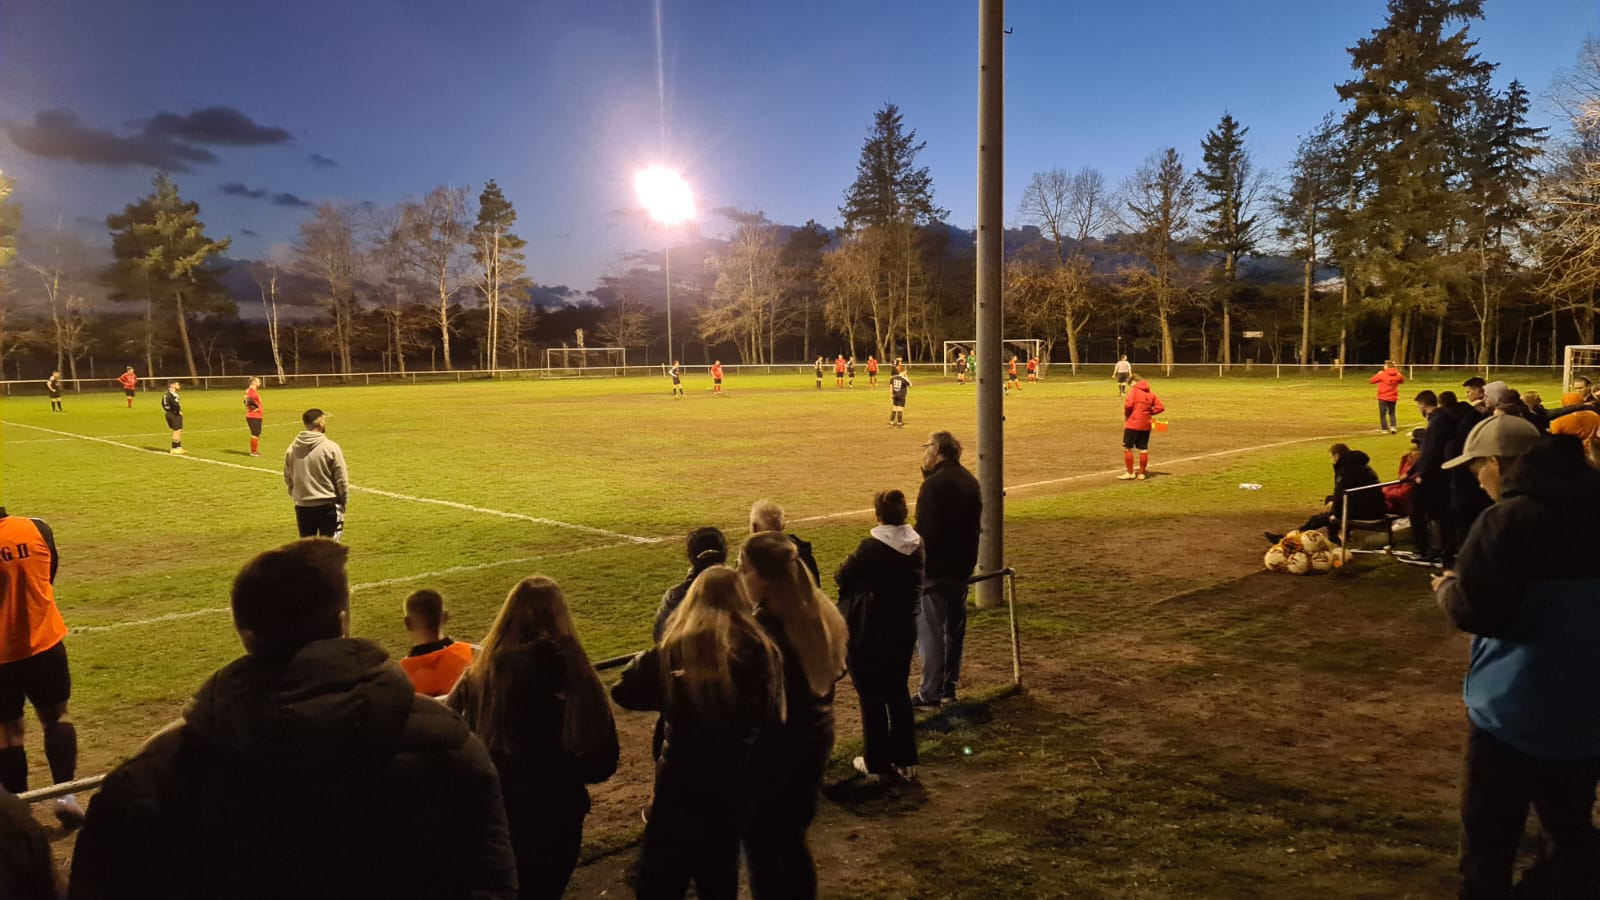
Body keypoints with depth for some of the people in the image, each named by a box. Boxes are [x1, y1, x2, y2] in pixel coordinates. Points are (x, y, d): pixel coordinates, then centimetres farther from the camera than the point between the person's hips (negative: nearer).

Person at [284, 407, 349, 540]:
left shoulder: (292, 449, 1)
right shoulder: (330, 447, -12)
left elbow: (287, 478, 10)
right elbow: (341, 480, -8)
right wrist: (344, 503, 4)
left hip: (303, 506, 4)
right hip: (327, 506, -4)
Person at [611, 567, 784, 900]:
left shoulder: (674, 648, -13)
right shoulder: (761, 650, -10)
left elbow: (625, 692, -5)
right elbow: (773, 716, -5)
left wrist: (646, 660, 11)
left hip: (679, 780, -2)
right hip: (734, 782, 2)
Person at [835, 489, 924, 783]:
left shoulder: (870, 547, -21)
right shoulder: (916, 545, -3)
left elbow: (842, 578, -11)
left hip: (867, 635, -5)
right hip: (903, 631, 6)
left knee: (871, 698, 7)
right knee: (898, 693, 18)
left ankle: (876, 764, 17)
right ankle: (905, 761, 25)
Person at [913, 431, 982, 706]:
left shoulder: (934, 484, -18)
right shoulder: (970, 482, 10)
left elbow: (925, 532, -21)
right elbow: (972, 526, 14)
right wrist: (967, 562, 19)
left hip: (935, 570, -9)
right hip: (962, 567, 9)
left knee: (930, 631, -2)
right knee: (954, 627, 17)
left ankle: (931, 693, 2)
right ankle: (949, 686, 26)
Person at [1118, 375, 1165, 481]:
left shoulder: (1134, 391, -7)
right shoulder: (1151, 393, 9)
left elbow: (1128, 404, -19)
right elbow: (1160, 407, 4)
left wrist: (1126, 415, -2)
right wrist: (1149, 412, 11)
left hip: (1133, 423, -6)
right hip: (1146, 425, 6)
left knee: (1127, 448, 3)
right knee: (1143, 449, 11)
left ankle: (1130, 473, 2)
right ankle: (1142, 473, 17)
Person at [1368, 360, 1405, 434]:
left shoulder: (1382, 375, -15)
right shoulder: (1397, 375, -3)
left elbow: (1371, 381, -6)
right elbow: (1402, 380, 19)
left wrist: (1378, 374, 6)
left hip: (1383, 398, -4)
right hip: (1393, 398, 4)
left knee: (1383, 414, 5)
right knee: (1392, 413, 19)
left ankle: (1384, 429, 2)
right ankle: (1393, 427, 6)